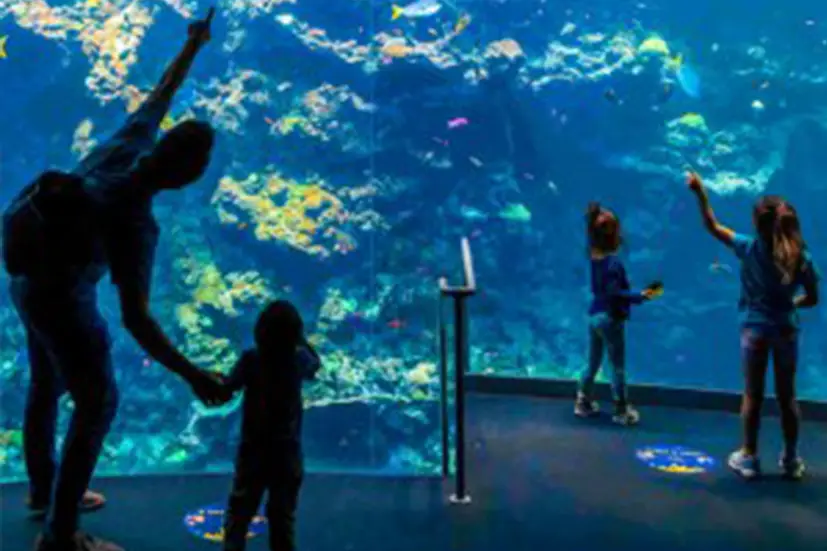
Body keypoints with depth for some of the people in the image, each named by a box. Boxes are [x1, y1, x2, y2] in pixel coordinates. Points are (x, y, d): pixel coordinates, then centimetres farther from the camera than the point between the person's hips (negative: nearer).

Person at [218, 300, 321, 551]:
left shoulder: (251, 359, -13)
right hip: (287, 453, 1)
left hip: (253, 451, -1)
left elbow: (226, 388, -11)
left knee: (238, 515, 10)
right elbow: (316, 364, 15)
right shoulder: (299, 359, -6)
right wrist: (299, 339, 21)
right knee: (283, 518, 10)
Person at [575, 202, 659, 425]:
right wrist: (640, 296, -29)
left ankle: (584, 402, 28)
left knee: (593, 363, 20)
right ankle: (622, 411, 12)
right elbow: (614, 293, -29)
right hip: (610, 318, -8)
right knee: (618, 366, 4)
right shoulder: (613, 263, -23)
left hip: (595, 315, 8)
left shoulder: (594, 258, -1)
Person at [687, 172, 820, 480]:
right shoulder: (802, 257, -9)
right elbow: (812, 299, -1)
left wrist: (700, 193, 0)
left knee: (752, 395, 9)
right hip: (786, 330, 1)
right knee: (787, 396, 13)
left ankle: (748, 458, 16)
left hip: (755, 328, -1)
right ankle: (791, 460, 22)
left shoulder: (750, 248, -14)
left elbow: (713, 227, -5)